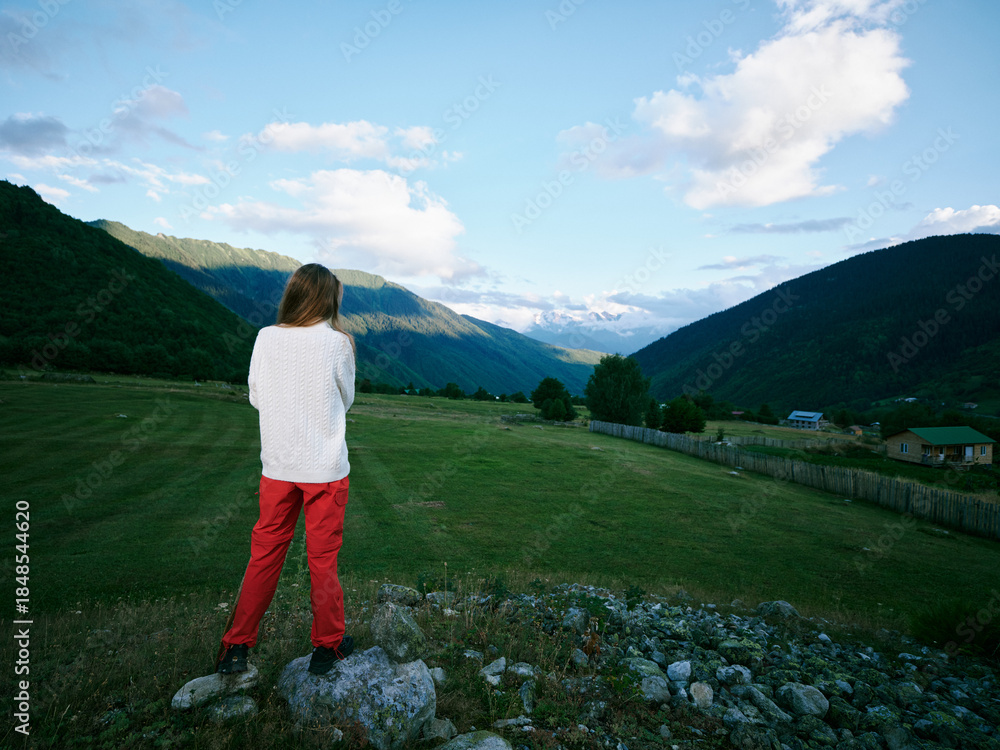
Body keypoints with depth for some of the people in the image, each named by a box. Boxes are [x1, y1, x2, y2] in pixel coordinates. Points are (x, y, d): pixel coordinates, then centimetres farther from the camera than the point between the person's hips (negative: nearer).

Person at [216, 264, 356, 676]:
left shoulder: (266, 337, -3)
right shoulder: (337, 342, -12)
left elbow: (255, 397, 7)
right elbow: (346, 400, 1)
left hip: (277, 467, 3)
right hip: (326, 468, -3)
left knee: (265, 553, 17)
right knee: (323, 558, 11)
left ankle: (236, 646, 24)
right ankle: (328, 644, 26)